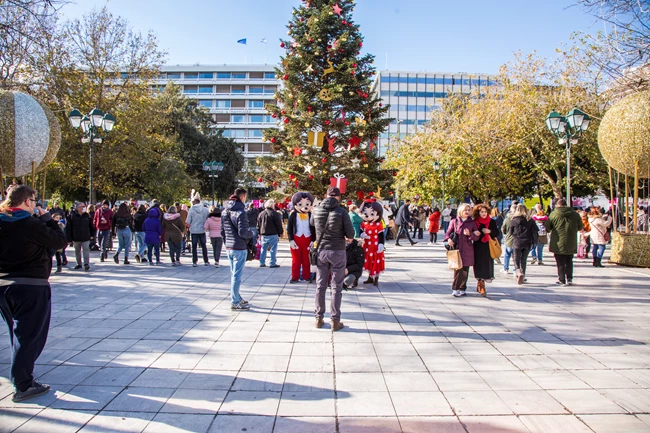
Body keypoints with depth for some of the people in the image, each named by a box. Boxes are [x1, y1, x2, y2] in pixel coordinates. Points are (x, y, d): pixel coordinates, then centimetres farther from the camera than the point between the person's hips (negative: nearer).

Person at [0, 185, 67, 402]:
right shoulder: (32, 225, -17)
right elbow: (60, 241, -11)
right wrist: (47, 219, -1)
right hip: (31, 286, -7)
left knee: (19, 334, 22)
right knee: (30, 336, 2)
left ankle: (23, 376, 35)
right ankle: (22, 386, 7)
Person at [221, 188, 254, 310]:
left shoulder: (224, 212, 11)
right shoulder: (240, 212, -16)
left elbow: (222, 231, 15)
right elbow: (243, 232, -21)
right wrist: (251, 233, -2)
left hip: (229, 247, 8)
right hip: (239, 248, -8)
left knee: (233, 274, 17)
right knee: (237, 275, -2)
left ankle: (236, 297, 28)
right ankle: (235, 302, 3)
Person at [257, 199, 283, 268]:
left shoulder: (261, 214, 8)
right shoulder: (275, 214, -11)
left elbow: (258, 225, 14)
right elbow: (279, 225, -9)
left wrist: (259, 233, 22)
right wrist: (280, 233, 1)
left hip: (263, 235, 6)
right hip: (273, 235, -6)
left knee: (263, 249, 13)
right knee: (273, 249, 1)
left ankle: (262, 263, 16)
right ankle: (273, 263, 1)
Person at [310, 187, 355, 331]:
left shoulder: (316, 211, -1)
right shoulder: (342, 212, -12)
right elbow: (350, 235, -10)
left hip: (321, 251, 3)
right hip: (338, 251, -3)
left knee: (320, 285, 13)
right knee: (336, 287, 5)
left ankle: (319, 318, 19)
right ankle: (335, 320, 8)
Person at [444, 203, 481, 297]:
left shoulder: (472, 223, 9)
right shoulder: (454, 221, 7)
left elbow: (477, 237, 8)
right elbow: (448, 232, 9)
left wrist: (470, 234, -11)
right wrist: (448, 239, -12)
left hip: (467, 250, 2)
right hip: (456, 249, -2)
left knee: (465, 270, 4)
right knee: (458, 269, -8)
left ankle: (462, 289, 15)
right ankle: (455, 289, 0)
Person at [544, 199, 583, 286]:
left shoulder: (553, 214, -8)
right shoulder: (575, 214, 1)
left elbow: (547, 227, -2)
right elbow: (580, 227, 11)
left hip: (558, 242, -3)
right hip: (571, 243, 3)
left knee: (560, 262, 5)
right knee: (569, 261, 16)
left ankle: (562, 280, 5)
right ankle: (569, 279, 16)